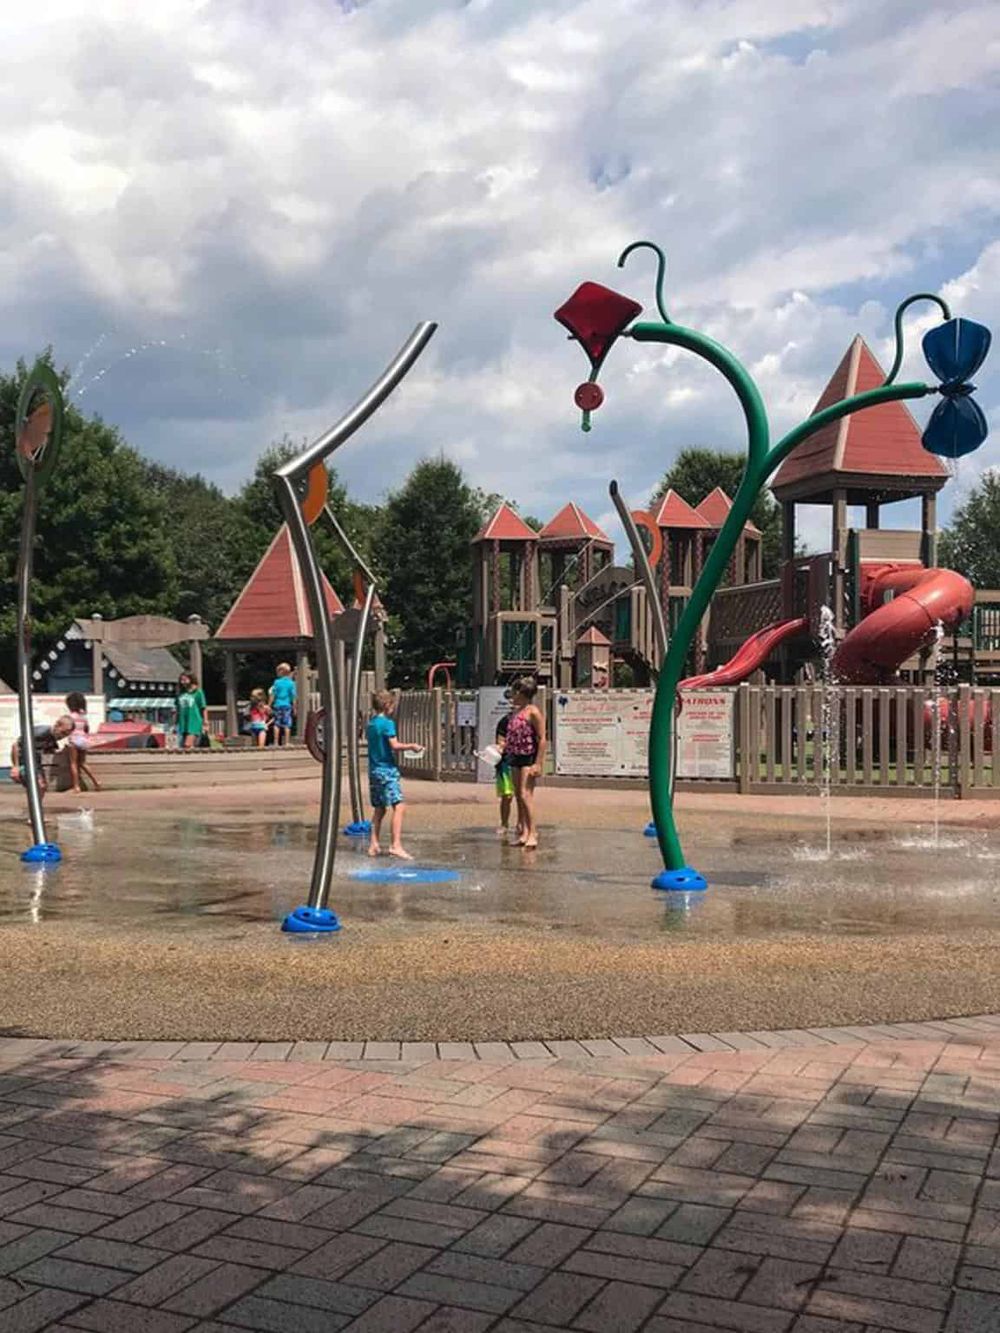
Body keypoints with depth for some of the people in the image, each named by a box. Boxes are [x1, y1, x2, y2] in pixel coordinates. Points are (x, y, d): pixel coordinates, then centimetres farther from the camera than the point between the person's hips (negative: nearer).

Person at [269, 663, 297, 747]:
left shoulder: (277, 682, -2)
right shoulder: (291, 683, -1)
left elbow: (273, 695, -1)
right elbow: (293, 697, 0)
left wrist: (270, 705, 6)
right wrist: (294, 708, 6)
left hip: (277, 705, 0)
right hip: (287, 705, 0)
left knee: (277, 724, 5)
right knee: (287, 724, 2)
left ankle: (276, 742, 5)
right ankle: (286, 742, 0)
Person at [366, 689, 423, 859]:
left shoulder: (371, 723, 13)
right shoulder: (387, 723, -12)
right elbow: (395, 745, -20)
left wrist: (404, 747, 20)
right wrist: (411, 746, -6)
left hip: (374, 770, 9)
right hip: (387, 769, -9)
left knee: (379, 808, 15)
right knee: (398, 806, -13)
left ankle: (374, 845, 15)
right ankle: (396, 845, -21)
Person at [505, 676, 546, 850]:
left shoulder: (533, 712, -12)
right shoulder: (516, 712, 14)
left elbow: (542, 739, -15)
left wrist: (538, 763, -19)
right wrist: (503, 746, 13)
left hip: (529, 757, -9)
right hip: (516, 757, 9)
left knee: (525, 794, -14)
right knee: (518, 795, 10)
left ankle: (533, 832, -11)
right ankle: (524, 832, 16)